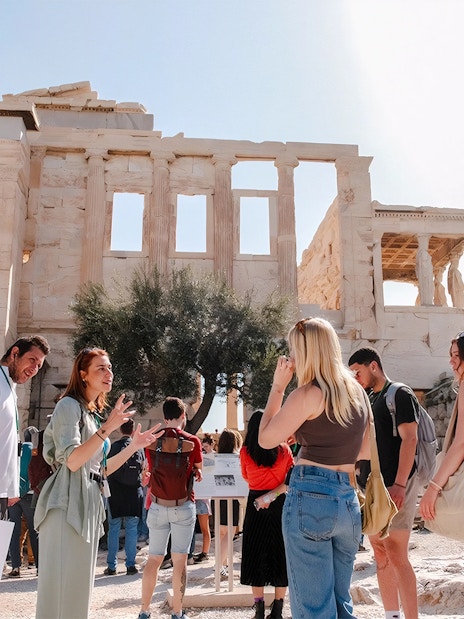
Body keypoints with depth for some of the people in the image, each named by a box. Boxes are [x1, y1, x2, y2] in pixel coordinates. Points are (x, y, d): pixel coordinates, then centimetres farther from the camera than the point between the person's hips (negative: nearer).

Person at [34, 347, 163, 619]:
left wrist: (135, 446, 14)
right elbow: (72, 461, -20)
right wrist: (107, 428, -26)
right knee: (60, 582, -7)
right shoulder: (69, 405, -7)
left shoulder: (97, 414, 18)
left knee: (79, 583, 12)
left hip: (90, 503, 9)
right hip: (67, 504, -9)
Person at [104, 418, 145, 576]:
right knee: (131, 529, 6)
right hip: (134, 492, 1)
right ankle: (130, 565, 7)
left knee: (113, 529, 6)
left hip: (115, 492, -1)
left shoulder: (113, 447, -5)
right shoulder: (139, 447, 0)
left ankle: (111, 566, 9)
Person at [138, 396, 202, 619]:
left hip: (157, 506, 2)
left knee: (153, 559, 12)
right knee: (179, 560, 5)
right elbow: (198, 473, 5)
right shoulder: (192, 441, -8)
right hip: (183, 506, -2)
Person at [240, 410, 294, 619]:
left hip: (256, 504, 0)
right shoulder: (284, 450, -6)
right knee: (280, 554, 10)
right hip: (280, 504, 1)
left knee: (255, 554, 9)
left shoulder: (245, 452, -6)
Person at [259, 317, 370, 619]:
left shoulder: (308, 393, -12)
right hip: (348, 501, 7)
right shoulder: (358, 393, 11)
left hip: (311, 497, -7)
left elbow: (266, 439, -6)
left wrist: (278, 386, -1)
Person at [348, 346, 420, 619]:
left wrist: (399, 484, -22)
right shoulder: (367, 400, 15)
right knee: (380, 554, 10)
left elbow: (409, 439, -15)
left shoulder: (399, 394, -7)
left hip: (397, 485, -8)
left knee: (396, 554, -10)